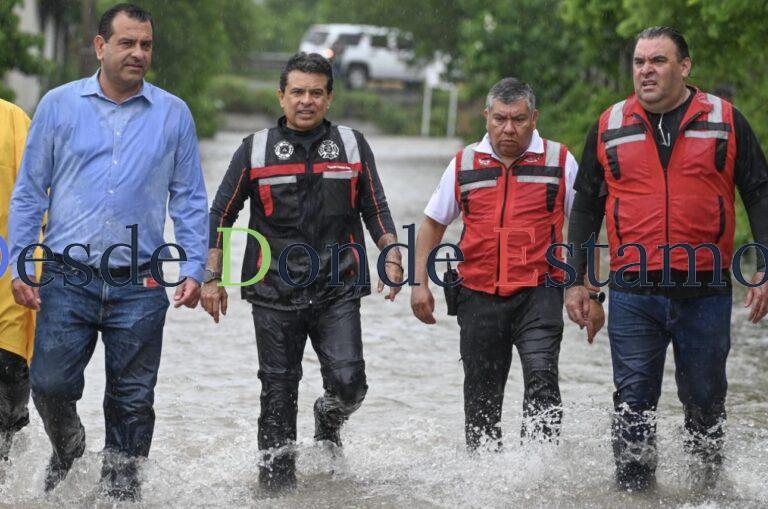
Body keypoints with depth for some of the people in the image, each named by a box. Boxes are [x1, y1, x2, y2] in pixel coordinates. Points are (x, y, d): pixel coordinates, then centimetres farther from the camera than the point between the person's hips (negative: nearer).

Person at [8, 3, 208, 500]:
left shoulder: (174, 114, 6)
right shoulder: (59, 105, 5)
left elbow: (190, 199, 10)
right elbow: (29, 193, 8)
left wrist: (194, 268, 0)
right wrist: (21, 266, 1)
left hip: (140, 286, 0)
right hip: (68, 280, 0)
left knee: (132, 402, 4)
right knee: (51, 385, -4)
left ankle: (121, 488, 20)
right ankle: (68, 448, 27)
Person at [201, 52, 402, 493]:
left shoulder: (353, 146, 9)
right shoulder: (255, 151, 6)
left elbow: (375, 209, 14)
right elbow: (221, 216, 10)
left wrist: (391, 254, -2)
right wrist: (212, 277, 3)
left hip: (338, 293, 0)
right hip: (275, 295, 0)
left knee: (348, 383, -11)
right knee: (279, 393, 2)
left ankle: (329, 423, 23)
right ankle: (278, 480, 13)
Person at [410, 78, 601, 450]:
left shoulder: (559, 161, 4)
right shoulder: (464, 164, 9)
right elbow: (433, 224, 20)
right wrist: (420, 283, 12)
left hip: (538, 294, -3)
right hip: (479, 297, 3)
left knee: (542, 378, -22)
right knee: (481, 397, 8)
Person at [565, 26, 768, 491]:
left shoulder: (725, 121, 4)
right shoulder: (610, 127, 7)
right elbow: (586, 207, 13)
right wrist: (575, 281, 9)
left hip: (706, 291, -1)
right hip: (633, 293, 1)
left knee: (705, 400, 9)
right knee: (634, 402, -1)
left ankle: (709, 486, 24)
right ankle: (634, 489, 6)